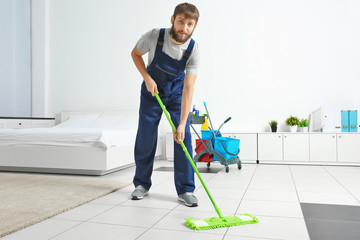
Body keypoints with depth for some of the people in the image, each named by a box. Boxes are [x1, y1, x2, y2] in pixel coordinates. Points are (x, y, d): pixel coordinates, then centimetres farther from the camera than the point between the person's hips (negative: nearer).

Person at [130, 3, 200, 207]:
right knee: (145, 140, 1)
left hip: (177, 94, 0)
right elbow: (135, 54, -3)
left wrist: (182, 123, -34)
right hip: (152, 92, 0)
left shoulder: (193, 50, -24)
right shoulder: (154, 37, -24)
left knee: (183, 139, -9)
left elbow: (188, 87, -29)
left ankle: (185, 190, 1)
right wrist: (147, 78, -17)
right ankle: (142, 184, 20)